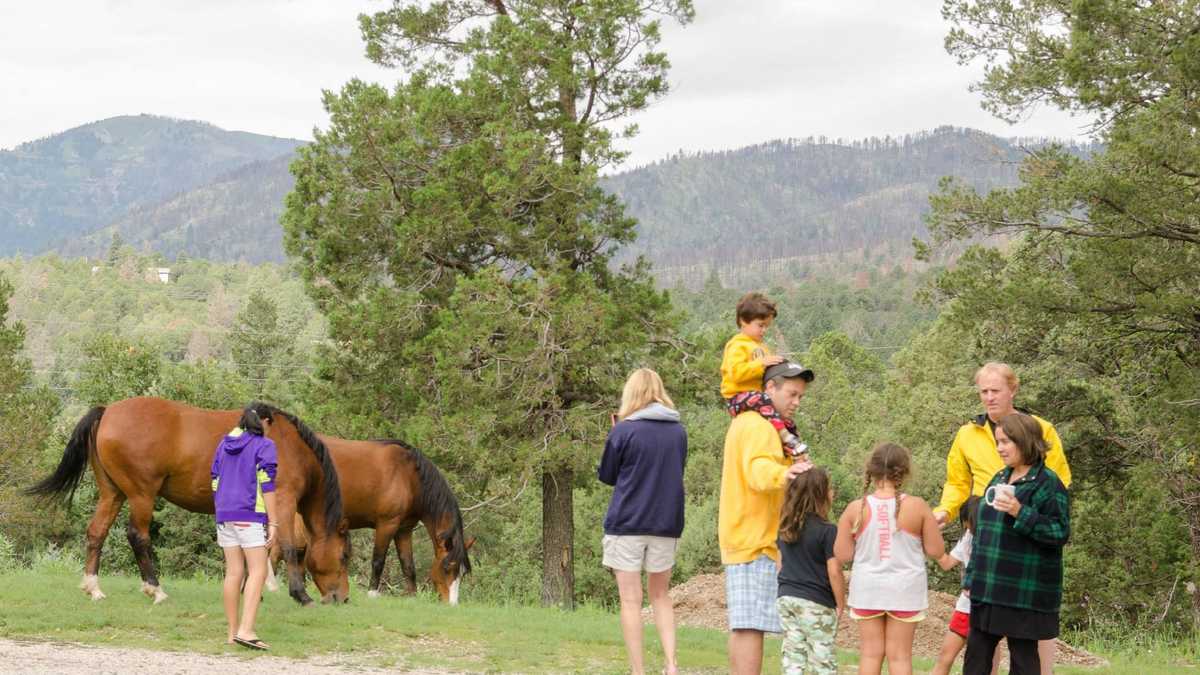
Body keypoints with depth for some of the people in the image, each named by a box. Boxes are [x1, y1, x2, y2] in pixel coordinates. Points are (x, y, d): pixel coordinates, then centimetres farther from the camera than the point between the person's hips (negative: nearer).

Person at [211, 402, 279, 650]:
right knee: (258, 572, -5)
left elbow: (215, 483, 13)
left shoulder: (225, 444, 13)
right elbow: (267, 486, -12)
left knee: (234, 572, 8)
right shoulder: (264, 446, -5)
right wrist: (272, 523, -10)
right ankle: (246, 630, -18)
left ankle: (233, 632, 8)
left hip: (226, 516, 6)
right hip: (251, 516, -6)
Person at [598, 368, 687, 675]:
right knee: (660, 595, 17)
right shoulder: (679, 432, 3)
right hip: (667, 524, 4)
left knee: (631, 600, 2)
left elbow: (606, 475, 4)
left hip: (626, 523, -4)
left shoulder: (624, 431, -9)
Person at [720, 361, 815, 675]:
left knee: (742, 626, 12)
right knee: (752, 625, -14)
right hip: (756, 542, -10)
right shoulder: (759, 426, -14)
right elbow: (757, 469, -35)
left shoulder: (743, 422, 19)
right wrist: (782, 474, -54)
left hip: (740, 539, 10)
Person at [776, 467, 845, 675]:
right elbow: (834, 571, -15)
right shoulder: (827, 531, -14)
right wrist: (840, 604, -3)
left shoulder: (784, 528, 7)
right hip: (816, 603, -6)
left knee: (792, 658, 9)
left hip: (786, 598, 6)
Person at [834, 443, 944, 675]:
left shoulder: (856, 509, -8)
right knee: (899, 655, 7)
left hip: (867, 590, 1)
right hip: (904, 590, -1)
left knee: (871, 652, 11)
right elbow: (936, 551, -6)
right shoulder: (917, 507, -11)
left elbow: (842, 554, -4)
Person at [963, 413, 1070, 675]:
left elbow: (1060, 532, -15)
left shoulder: (1047, 482, -9)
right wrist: (971, 578, 18)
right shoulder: (999, 479, 14)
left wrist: (1021, 513, -25)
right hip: (988, 590, 7)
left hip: (1025, 592, -7)